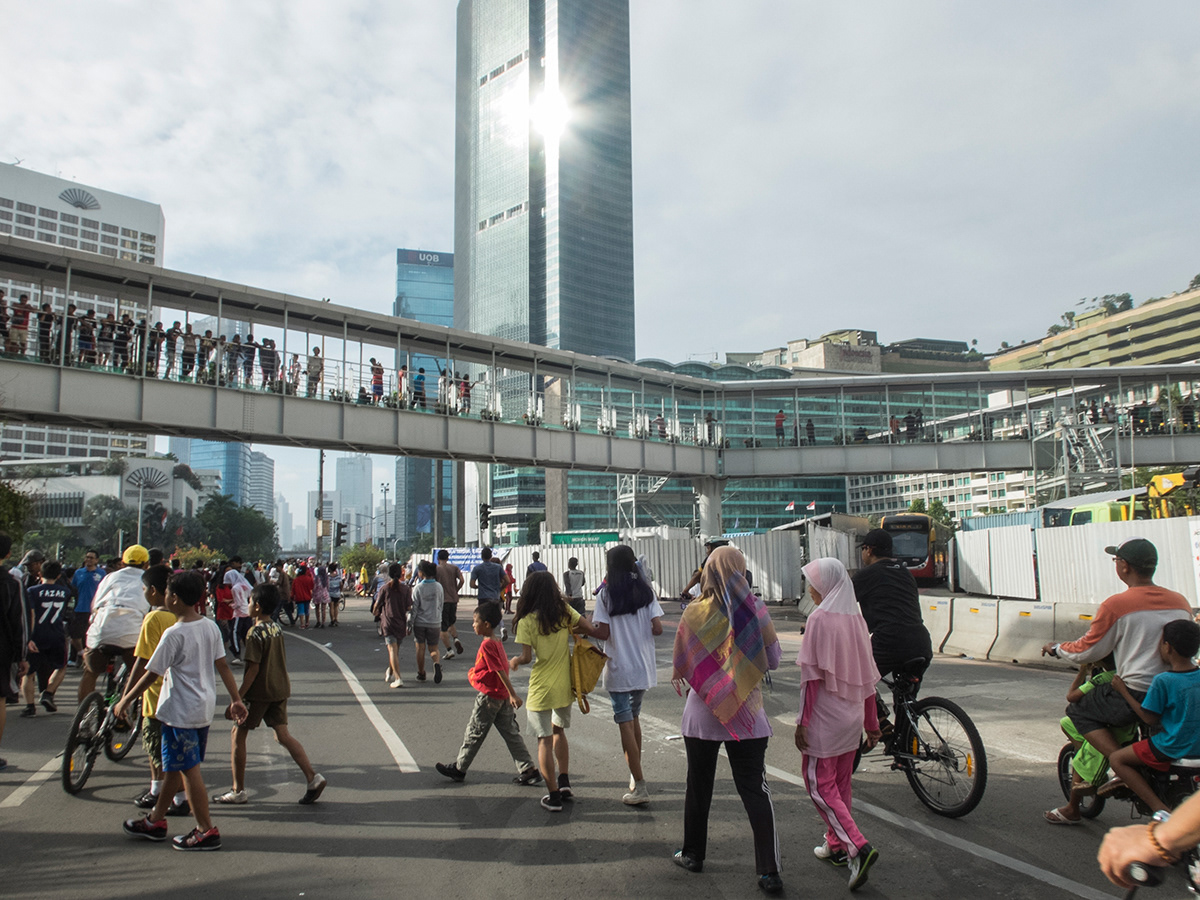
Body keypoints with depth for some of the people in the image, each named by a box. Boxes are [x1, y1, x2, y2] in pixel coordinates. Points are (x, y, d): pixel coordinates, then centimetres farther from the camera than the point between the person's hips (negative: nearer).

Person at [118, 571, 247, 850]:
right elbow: (223, 665, 5)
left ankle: (207, 831, 5)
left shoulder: (174, 634, -18)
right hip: (205, 708, 8)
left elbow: (152, 674, -12)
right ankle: (155, 821, 34)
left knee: (189, 770, 0)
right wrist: (236, 699, 9)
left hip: (180, 711, -8)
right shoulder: (211, 627, 3)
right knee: (174, 766, 20)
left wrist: (125, 700, 0)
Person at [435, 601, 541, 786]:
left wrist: (513, 694, -22)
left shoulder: (486, 645, -19)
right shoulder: (497, 643, 8)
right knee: (511, 733, 9)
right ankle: (528, 770, 7)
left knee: (474, 734, 7)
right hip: (502, 697, 9)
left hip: (489, 697, -9)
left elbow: (500, 671, -22)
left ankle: (459, 769, 22)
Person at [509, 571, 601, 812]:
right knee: (558, 731, 25)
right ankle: (564, 781, 22)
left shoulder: (526, 621, -12)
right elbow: (591, 630, -4)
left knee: (544, 740, 5)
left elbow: (526, 657, -14)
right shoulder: (565, 612, -1)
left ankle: (554, 796, 9)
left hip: (541, 689, -4)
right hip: (565, 686, 4)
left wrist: (514, 661, 7)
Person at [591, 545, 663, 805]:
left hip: (618, 669, -4)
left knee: (626, 724, 1)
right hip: (643, 667, 4)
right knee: (634, 718, 21)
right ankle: (635, 774, 31)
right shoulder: (645, 591, 0)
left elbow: (603, 633, -13)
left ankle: (640, 786, 0)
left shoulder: (606, 594, -9)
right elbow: (657, 628, -6)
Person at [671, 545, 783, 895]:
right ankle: (769, 871, 4)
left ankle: (693, 854, 29)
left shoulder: (694, 612, -10)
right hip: (747, 714, 0)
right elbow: (773, 660, -2)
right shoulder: (754, 610, -10)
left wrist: (678, 676, 20)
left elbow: (680, 664, -2)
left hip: (703, 713, 0)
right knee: (755, 790, 6)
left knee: (699, 786, 16)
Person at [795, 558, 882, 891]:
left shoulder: (819, 619, -15)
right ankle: (837, 846, 29)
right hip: (852, 716, 7)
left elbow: (812, 676, -17)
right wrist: (871, 722, 16)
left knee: (819, 784, 0)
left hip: (825, 716, -7)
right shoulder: (856, 618, 5)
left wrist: (802, 721, -13)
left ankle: (858, 847, -13)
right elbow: (868, 676, 9)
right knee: (840, 783, 18)